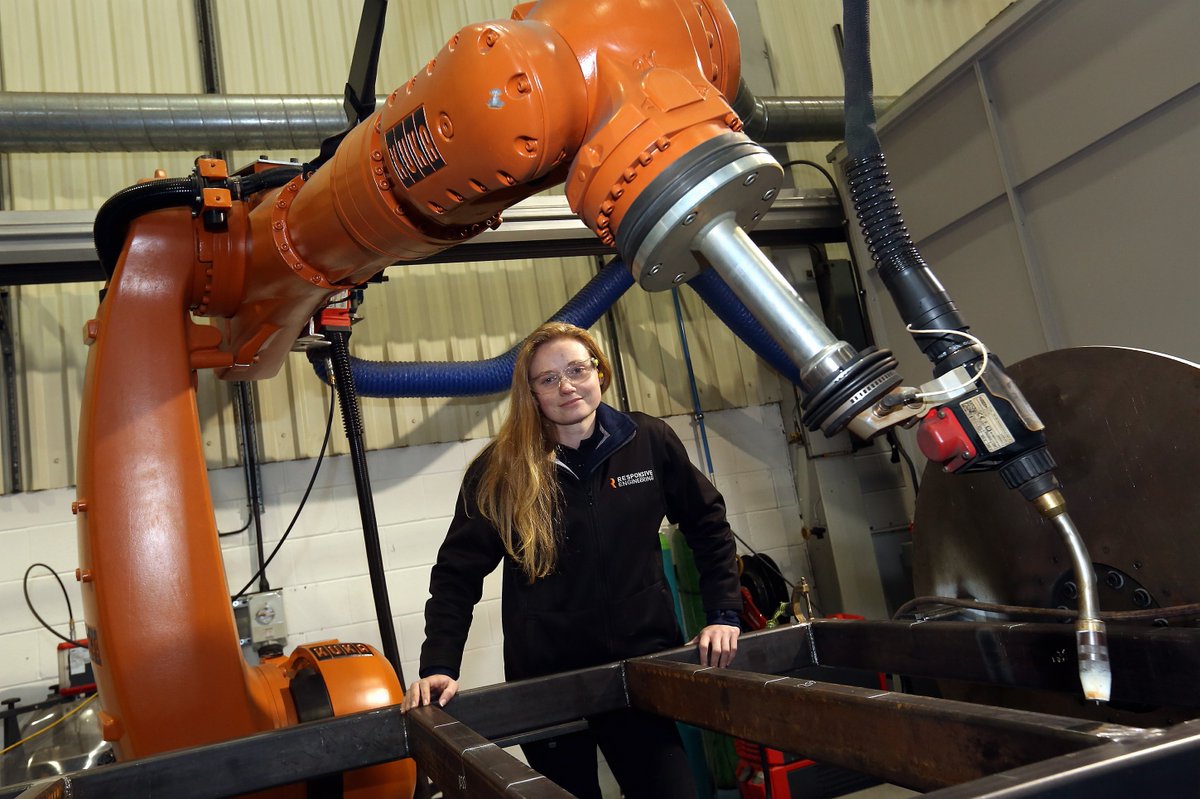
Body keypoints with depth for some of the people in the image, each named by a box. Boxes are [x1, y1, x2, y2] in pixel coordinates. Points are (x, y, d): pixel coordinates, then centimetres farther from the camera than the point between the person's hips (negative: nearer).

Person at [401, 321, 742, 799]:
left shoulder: (649, 442, -3)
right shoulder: (498, 471, -8)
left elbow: (707, 526, 8)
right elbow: (457, 574, -3)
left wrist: (723, 615, 0)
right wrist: (438, 667, -13)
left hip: (646, 661, 1)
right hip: (546, 678, 0)